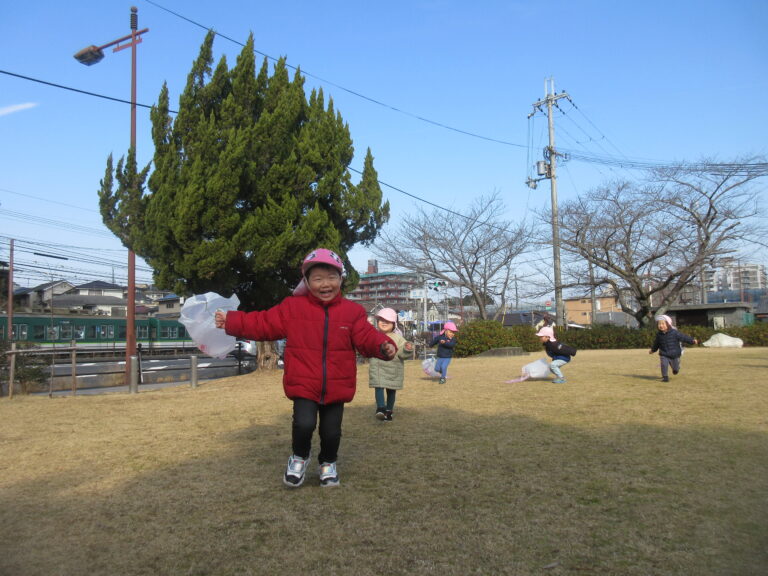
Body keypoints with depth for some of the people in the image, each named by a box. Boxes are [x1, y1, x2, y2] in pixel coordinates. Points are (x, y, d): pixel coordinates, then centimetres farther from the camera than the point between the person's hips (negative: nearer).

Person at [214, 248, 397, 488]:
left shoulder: (352, 311, -1)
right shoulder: (292, 307, -1)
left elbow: (367, 336, -6)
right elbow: (263, 324, 2)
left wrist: (384, 346, -27)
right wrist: (230, 321, -2)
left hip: (337, 386, 1)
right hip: (303, 385, -1)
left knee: (331, 431, 9)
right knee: (304, 424, -16)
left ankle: (328, 463, 40)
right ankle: (299, 457, 18)